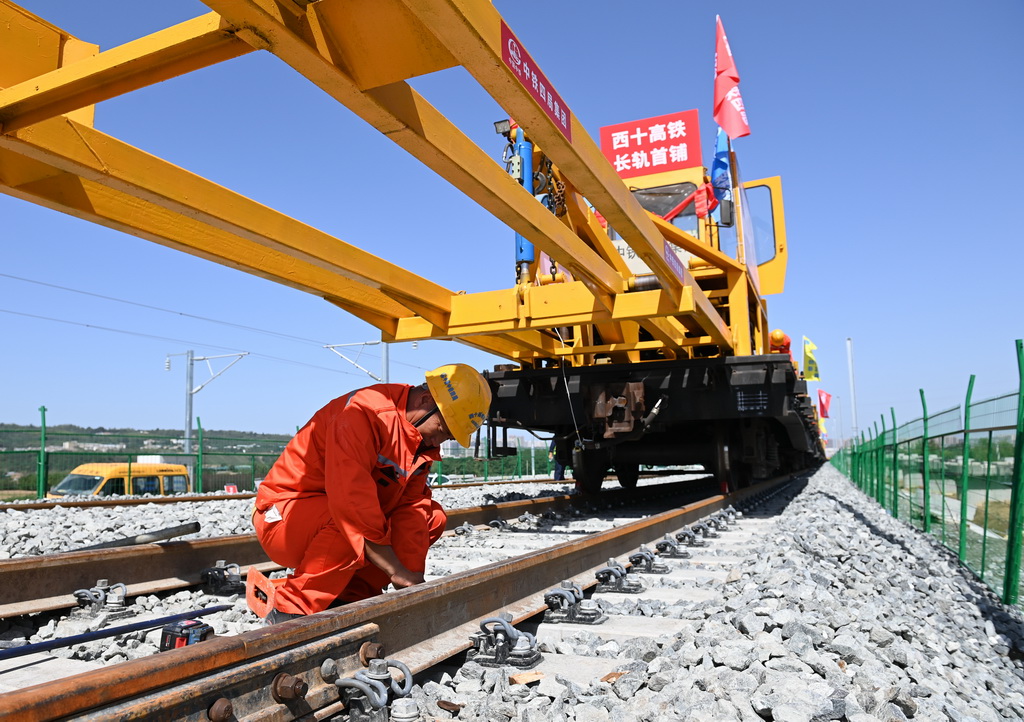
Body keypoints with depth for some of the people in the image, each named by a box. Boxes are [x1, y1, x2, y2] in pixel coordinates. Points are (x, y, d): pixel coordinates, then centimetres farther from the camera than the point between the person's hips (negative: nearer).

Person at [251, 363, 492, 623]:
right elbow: (349, 498, -35)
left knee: (431, 516, -1)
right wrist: (396, 571, -31)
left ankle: (350, 596, -6)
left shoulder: (423, 443, 1)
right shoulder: (363, 414, -27)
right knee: (350, 522, -37)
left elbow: (410, 507, -5)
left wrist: (411, 579, -16)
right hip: (282, 518, -8)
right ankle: (288, 613, -21)